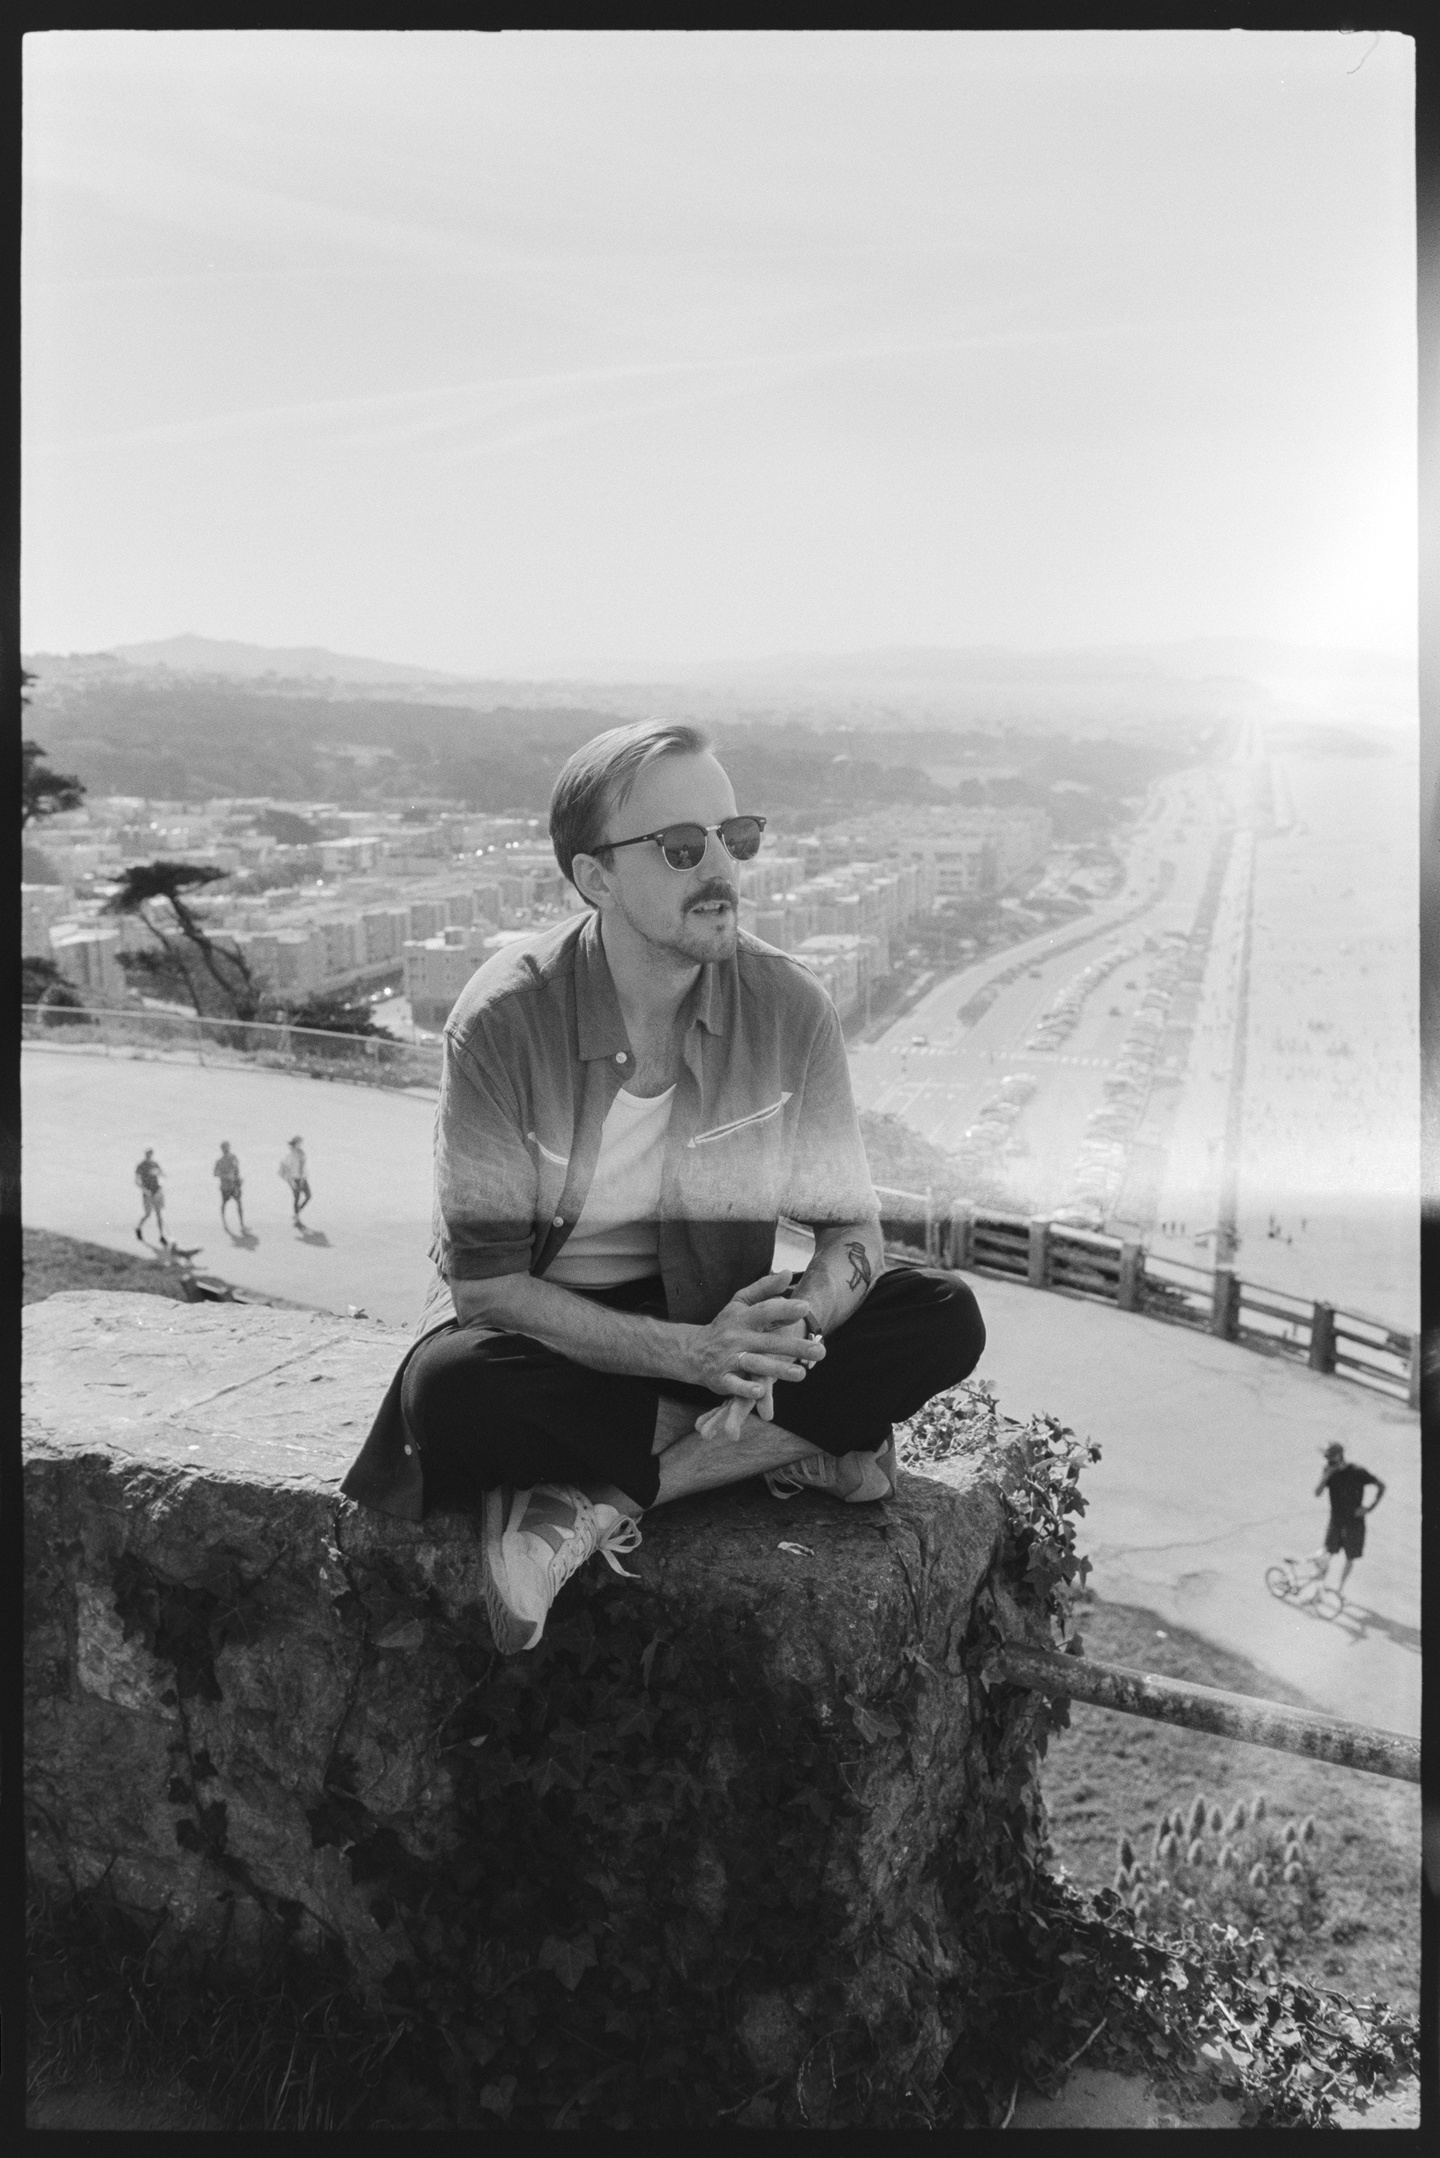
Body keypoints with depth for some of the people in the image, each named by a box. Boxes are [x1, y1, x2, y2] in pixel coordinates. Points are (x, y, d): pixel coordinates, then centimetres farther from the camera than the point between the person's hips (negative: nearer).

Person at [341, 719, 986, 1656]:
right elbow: (488, 1282, -19)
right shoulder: (504, 1020, -19)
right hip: (545, 1327, -3)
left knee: (945, 1317, -19)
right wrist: (692, 1353, -32)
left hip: (718, 1323, 4)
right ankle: (791, 1447, -19)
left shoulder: (790, 1006, -12)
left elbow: (852, 1232, -6)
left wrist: (795, 1326, -30)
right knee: (451, 1392, -36)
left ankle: (603, 1493, -20)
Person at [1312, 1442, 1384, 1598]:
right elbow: (1317, 1493, -13)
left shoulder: (1357, 1472, -14)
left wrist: (1370, 1507, -8)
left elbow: (1381, 1486, -4)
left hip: (1355, 1523, -1)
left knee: (1350, 1559, 10)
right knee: (1328, 1553, -11)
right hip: (1336, 1522, 1)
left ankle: (1341, 1588, 33)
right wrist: (1327, 1475, -26)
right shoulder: (1330, 1472, -6)